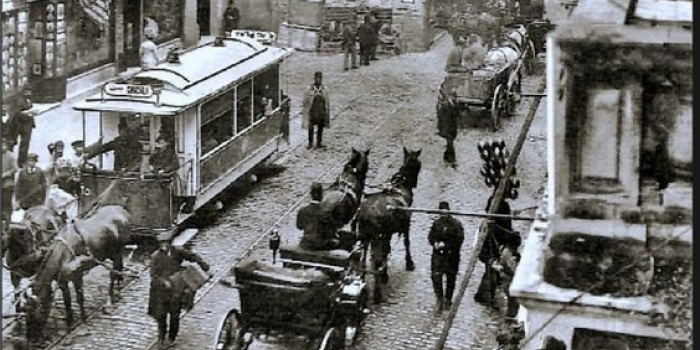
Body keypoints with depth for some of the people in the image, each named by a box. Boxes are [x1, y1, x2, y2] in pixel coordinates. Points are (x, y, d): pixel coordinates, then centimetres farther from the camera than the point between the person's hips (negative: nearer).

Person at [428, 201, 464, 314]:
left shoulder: (456, 224, -6)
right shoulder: (436, 223, 6)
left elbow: (459, 239, -11)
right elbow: (431, 237, 11)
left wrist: (445, 244, -17)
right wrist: (435, 243, -10)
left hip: (451, 255, -2)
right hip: (438, 254, 2)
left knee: (450, 278, 7)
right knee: (435, 276, -11)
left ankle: (448, 300, 22)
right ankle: (439, 299, -2)